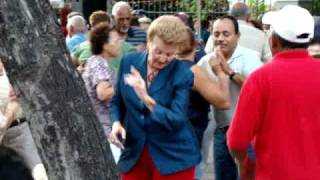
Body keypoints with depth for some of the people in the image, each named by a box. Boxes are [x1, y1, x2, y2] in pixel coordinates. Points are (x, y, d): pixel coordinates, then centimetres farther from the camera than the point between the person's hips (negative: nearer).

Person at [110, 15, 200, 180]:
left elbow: (177, 121, -19)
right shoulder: (128, 62, -2)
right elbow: (117, 102, 10)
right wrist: (116, 122, -10)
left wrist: (146, 98, -29)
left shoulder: (182, 73, -12)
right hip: (133, 153, 3)